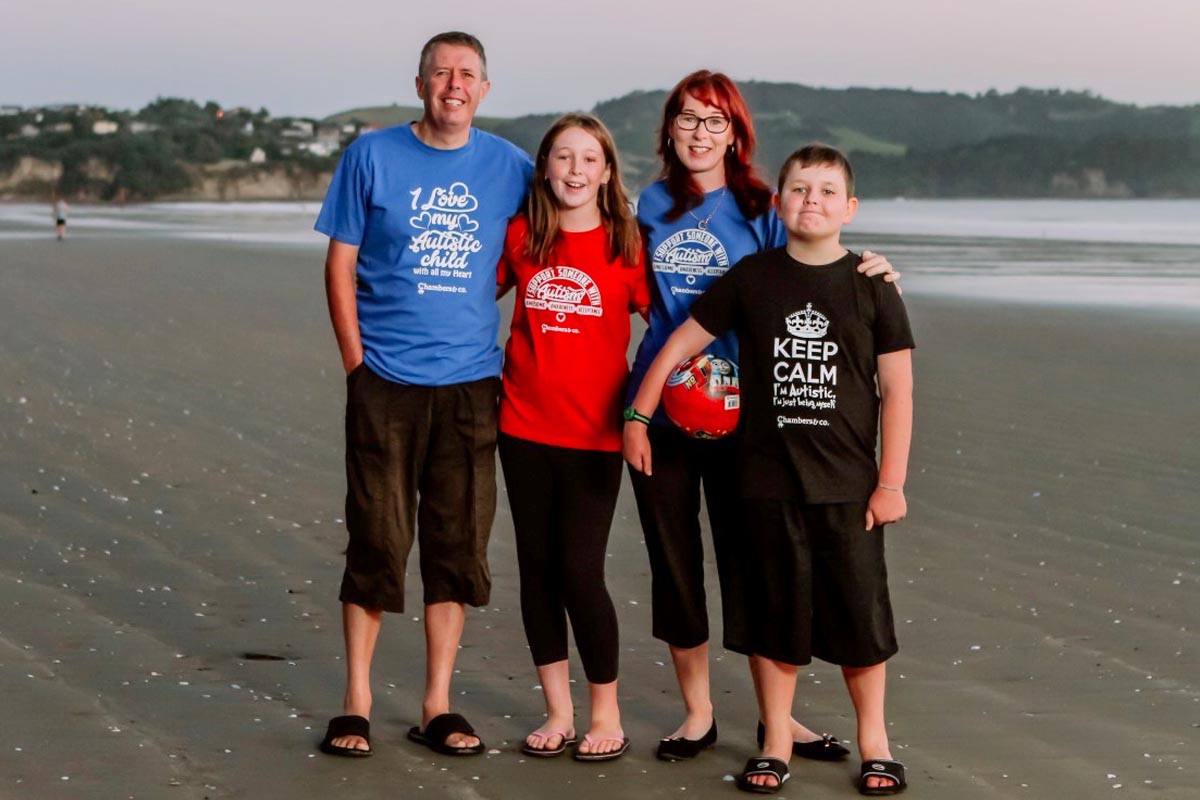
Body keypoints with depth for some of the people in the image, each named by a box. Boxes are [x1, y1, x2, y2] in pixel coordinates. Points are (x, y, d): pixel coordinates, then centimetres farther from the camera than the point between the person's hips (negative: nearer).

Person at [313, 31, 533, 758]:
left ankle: (438, 706, 15)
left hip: (470, 383, 2)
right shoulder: (373, 157, 0)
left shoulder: (510, 167, 5)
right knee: (377, 541, 0)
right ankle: (357, 703, 11)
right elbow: (341, 265, 2)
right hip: (386, 381, -2)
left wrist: (461, 307, 2)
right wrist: (356, 359, -4)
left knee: (458, 546, 5)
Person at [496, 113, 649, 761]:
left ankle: (606, 713, 11)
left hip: (593, 432, -3)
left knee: (581, 569, -6)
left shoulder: (626, 244, -3)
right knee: (537, 567, 7)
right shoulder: (520, 237, 4)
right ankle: (558, 711, 19)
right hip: (524, 425, 3)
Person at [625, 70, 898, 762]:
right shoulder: (651, 206, 8)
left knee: (749, 563, 0)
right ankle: (698, 712, 19)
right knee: (673, 562, 7)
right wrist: (639, 400, 4)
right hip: (660, 410, 3)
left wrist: (872, 277, -22)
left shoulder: (760, 212, 0)